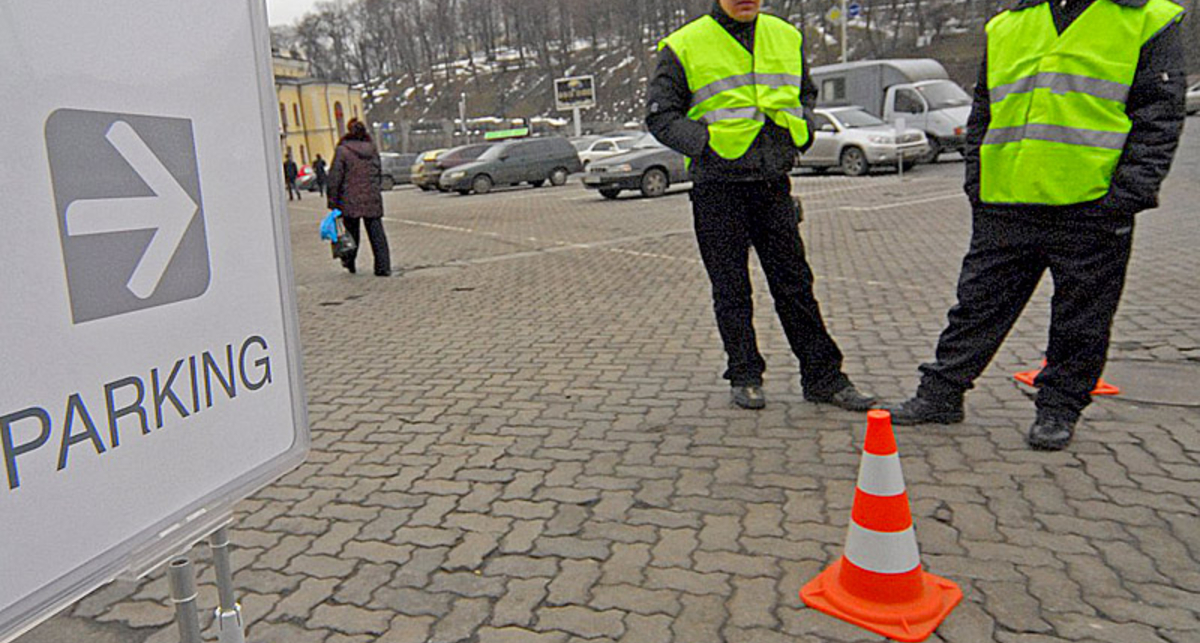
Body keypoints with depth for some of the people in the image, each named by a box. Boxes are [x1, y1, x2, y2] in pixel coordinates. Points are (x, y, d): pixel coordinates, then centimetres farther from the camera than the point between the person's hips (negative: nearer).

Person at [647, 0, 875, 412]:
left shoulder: (787, 38, 12)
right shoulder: (684, 46, -2)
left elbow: (805, 95, 26)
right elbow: (660, 115, -2)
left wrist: (801, 133, 6)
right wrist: (706, 144, -16)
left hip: (774, 184, 4)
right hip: (718, 188, -3)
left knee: (795, 284, 7)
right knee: (731, 289, 4)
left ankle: (823, 378, 14)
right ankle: (744, 377, 18)